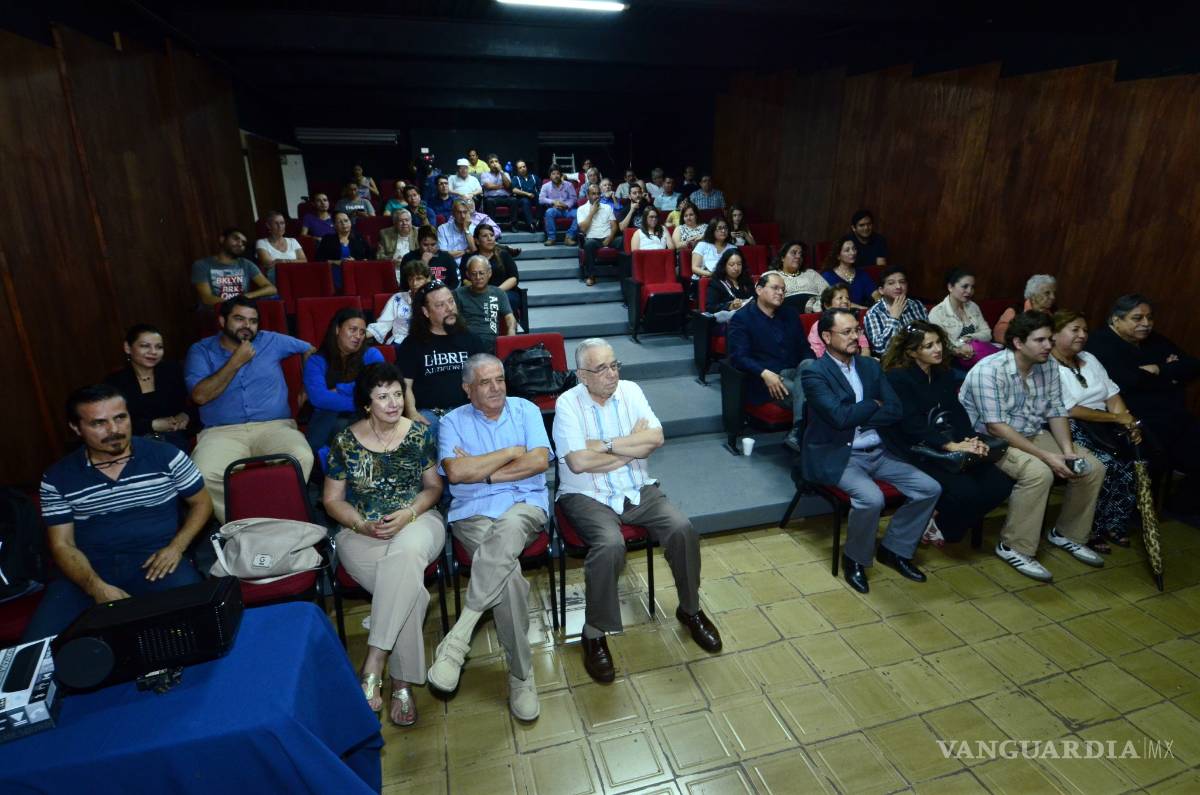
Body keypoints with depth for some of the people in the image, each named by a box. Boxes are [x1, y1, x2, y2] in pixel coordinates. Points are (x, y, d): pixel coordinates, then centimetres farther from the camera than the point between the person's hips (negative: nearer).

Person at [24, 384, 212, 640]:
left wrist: (177, 547, -8)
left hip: (156, 561, -2)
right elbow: (62, 545, 3)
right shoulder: (57, 478, 4)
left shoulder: (166, 456, 1)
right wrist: (97, 588, -16)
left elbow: (201, 503, 10)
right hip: (89, 569, 2)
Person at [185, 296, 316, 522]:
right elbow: (200, 396, -4)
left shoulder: (272, 341, 14)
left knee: (302, 459, -33)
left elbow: (310, 350, 29)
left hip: (274, 426, 0)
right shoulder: (200, 351, 10)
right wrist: (236, 361, -4)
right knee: (204, 475, -33)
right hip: (222, 432, 0)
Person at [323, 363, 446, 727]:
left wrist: (409, 514, -12)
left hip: (416, 522, 1)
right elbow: (332, 500, 7)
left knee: (405, 553, -38)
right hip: (361, 533, 0)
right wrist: (362, 525, -12)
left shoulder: (419, 433, 3)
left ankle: (373, 664, -31)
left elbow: (433, 486, 7)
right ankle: (402, 683, -19)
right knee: (407, 583, -31)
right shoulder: (345, 442, 1)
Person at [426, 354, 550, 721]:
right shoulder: (453, 422, 9)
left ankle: (458, 635, -29)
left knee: (507, 529, -38)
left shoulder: (526, 410, 11)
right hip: (473, 513, 0)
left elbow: (539, 461, -4)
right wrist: (511, 452, -4)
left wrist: (482, 472, -4)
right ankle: (520, 674, -11)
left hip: (525, 506, 0)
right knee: (509, 575, -29)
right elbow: (455, 472, -9)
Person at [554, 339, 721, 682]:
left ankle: (690, 609, 11)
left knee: (683, 529, -16)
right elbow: (578, 462, -20)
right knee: (610, 545, -31)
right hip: (587, 496, -4)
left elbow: (656, 438, -8)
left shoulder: (630, 391, 3)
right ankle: (594, 633, -9)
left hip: (638, 489, 4)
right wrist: (633, 446, -9)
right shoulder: (568, 403, -9)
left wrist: (606, 444, -16)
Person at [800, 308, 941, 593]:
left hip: (879, 452, 7)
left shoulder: (871, 366, 10)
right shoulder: (813, 373, -10)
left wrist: (859, 418, -11)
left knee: (930, 488, -4)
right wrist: (873, 405, -5)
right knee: (871, 498, -30)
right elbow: (840, 417, -22)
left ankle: (894, 549, 16)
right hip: (838, 456, -7)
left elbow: (896, 411, 2)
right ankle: (855, 559, -1)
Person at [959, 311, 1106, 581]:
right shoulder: (989, 371, -23)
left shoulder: (1049, 366, 1)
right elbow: (996, 426, -27)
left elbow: (1056, 412, 6)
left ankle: (1068, 534, 19)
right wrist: (1046, 456, -27)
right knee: (1039, 473, -32)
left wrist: (1068, 450, -10)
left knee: (1093, 467, -2)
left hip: (1034, 434, 8)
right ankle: (1015, 548, -17)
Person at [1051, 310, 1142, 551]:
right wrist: (1117, 418, -12)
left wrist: (1128, 422, -6)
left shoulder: (1089, 359, 17)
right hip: (1069, 429, -7)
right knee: (1104, 463, -27)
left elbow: (1112, 395, 11)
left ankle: (1115, 524, 0)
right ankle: (1091, 529, -9)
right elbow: (1070, 411, -14)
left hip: (1103, 426, 8)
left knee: (1133, 456, -16)